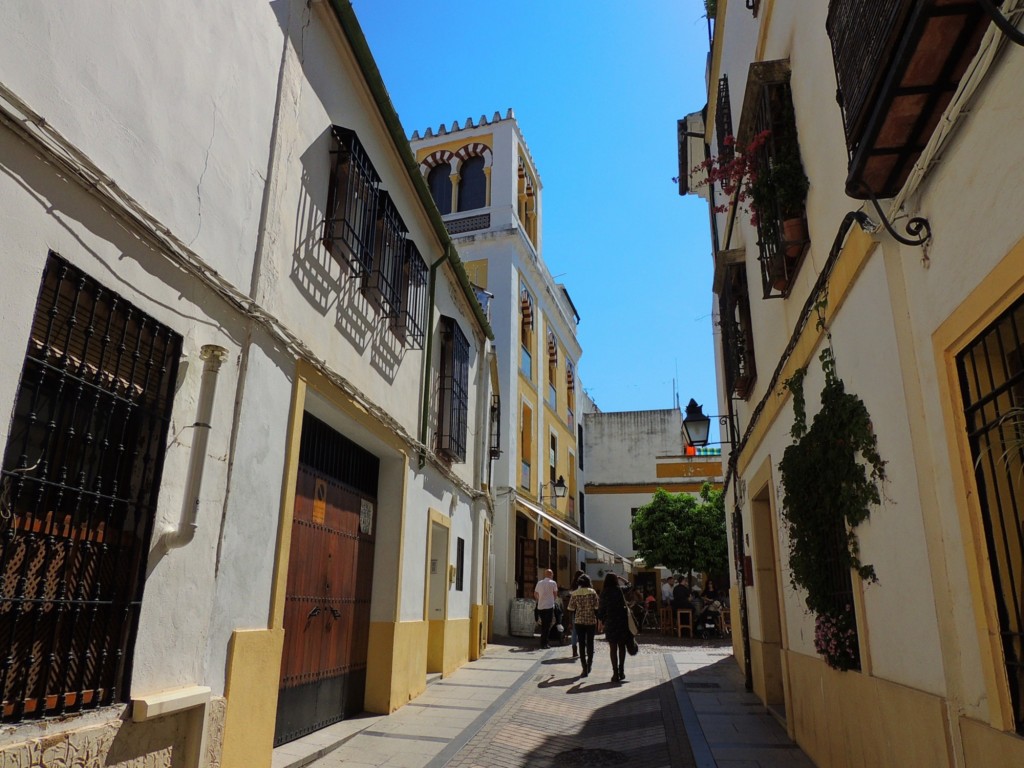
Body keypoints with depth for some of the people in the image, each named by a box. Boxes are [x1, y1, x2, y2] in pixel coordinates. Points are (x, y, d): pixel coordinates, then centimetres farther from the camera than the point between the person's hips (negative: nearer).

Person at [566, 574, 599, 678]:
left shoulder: (574, 593, -2)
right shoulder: (592, 592, -5)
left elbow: (571, 608, -1)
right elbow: (596, 607, -6)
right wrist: (597, 621, 3)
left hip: (579, 621, 0)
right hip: (591, 621, 0)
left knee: (581, 644, 5)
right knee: (590, 643, 16)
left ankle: (585, 669, 2)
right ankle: (589, 664, 27)